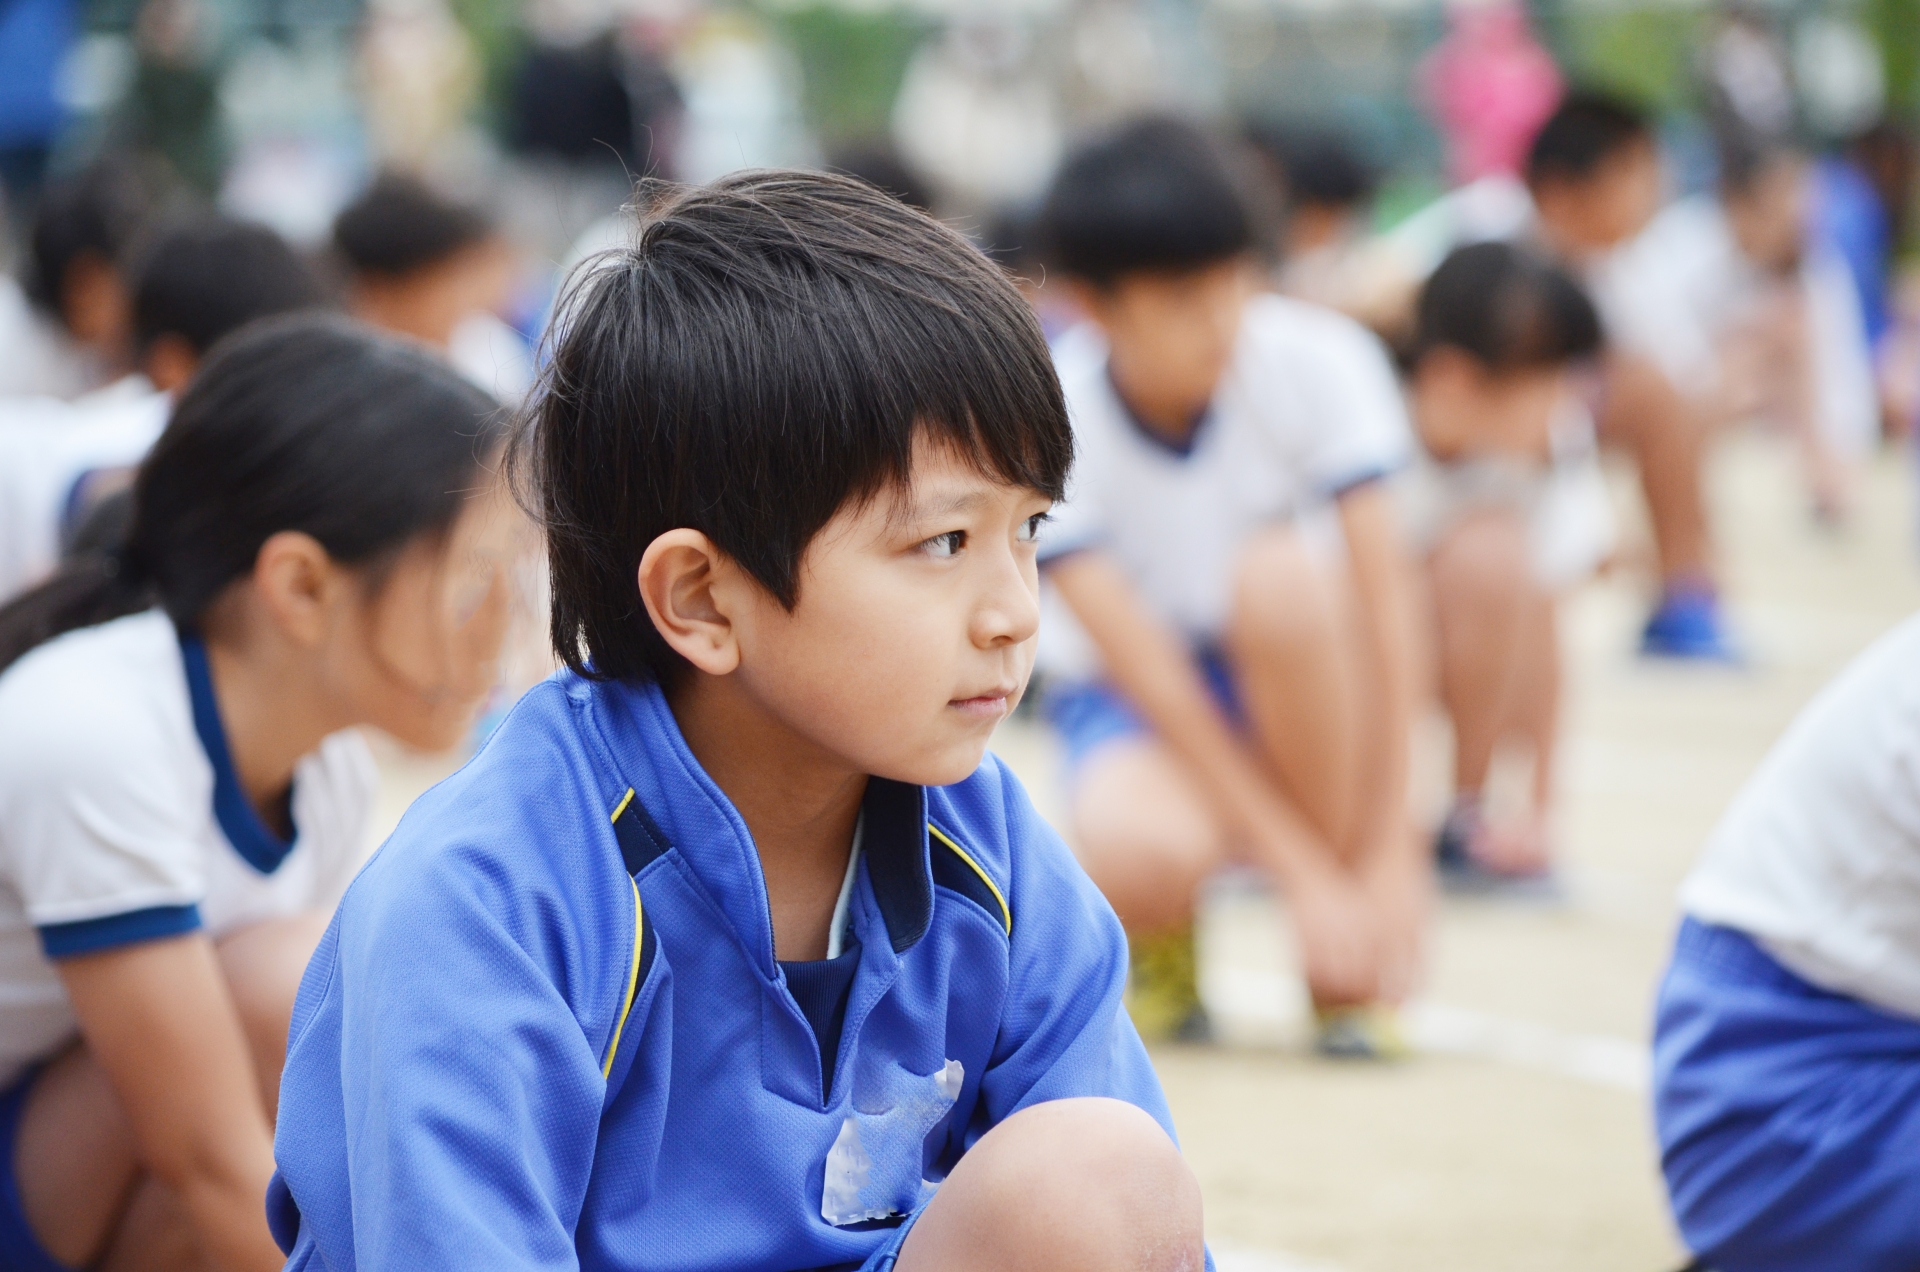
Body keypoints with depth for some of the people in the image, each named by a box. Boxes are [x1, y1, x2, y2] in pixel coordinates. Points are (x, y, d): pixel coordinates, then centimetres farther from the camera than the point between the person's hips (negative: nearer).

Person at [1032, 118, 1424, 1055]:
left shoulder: (1318, 361, -20)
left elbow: (1381, 595, -22)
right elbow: (1142, 663, -25)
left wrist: (1389, 854, -28)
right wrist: (1305, 873, -30)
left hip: (1299, 696, 2)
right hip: (1132, 698, -2)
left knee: (1277, 572, -34)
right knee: (1141, 856, -38)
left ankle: (1344, 968, -18)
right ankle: (1157, 940, 4)